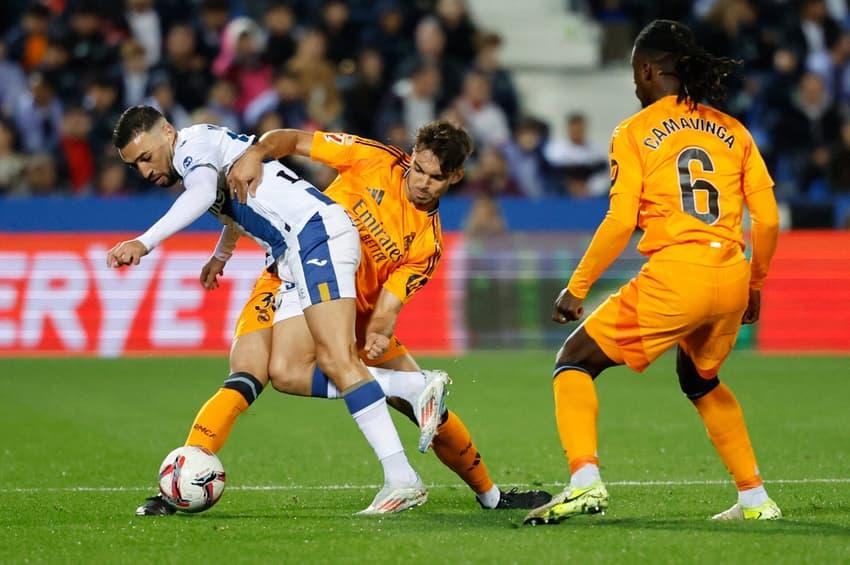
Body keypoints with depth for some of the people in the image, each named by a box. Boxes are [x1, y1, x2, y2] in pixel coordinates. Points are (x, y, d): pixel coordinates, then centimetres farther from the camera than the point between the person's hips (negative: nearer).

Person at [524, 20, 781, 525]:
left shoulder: (636, 132, 3)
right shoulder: (733, 131, 15)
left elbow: (621, 223, -6)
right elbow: (768, 219, 10)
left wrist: (577, 288, 2)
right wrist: (754, 286, 23)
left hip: (674, 275, -5)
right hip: (731, 276, 5)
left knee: (575, 362, 7)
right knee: (701, 380, 32)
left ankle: (585, 481, -14)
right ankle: (755, 498, 26)